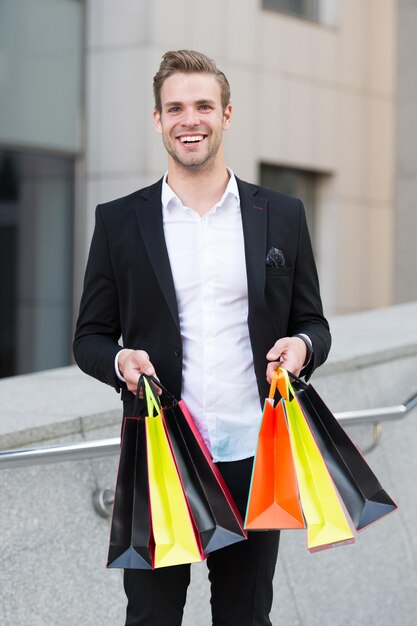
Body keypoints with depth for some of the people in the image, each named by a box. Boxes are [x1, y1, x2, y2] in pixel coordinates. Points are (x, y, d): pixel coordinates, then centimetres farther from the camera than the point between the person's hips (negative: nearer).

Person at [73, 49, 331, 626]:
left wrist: (301, 346, -11)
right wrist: (119, 361, -14)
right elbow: (90, 337, 8)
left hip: (253, 457, 1)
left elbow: (313, 324, 12)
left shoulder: (282, 216, 7)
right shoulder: (119, 222, 5)